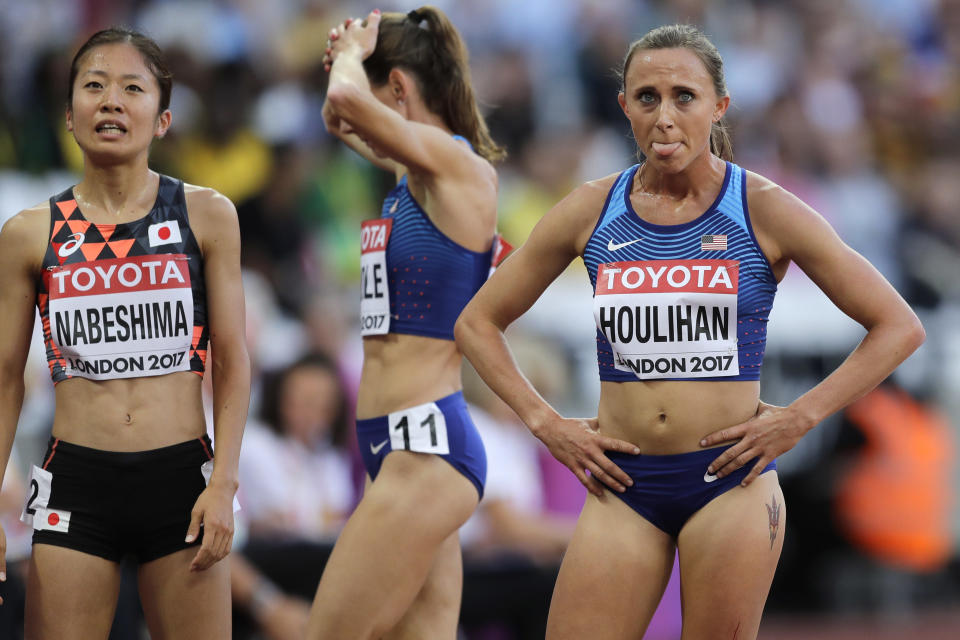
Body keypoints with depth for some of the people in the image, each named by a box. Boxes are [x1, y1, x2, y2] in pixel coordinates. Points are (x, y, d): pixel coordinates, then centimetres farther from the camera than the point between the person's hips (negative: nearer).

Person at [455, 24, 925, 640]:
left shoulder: (763, 211, -2)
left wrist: (798, 418, -6)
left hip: (729, 479, -2)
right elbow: (479, 322, 15)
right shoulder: (591, 212, 4)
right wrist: (545, 422, 4)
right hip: (623, 481, 2)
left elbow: (899, 327, 0)